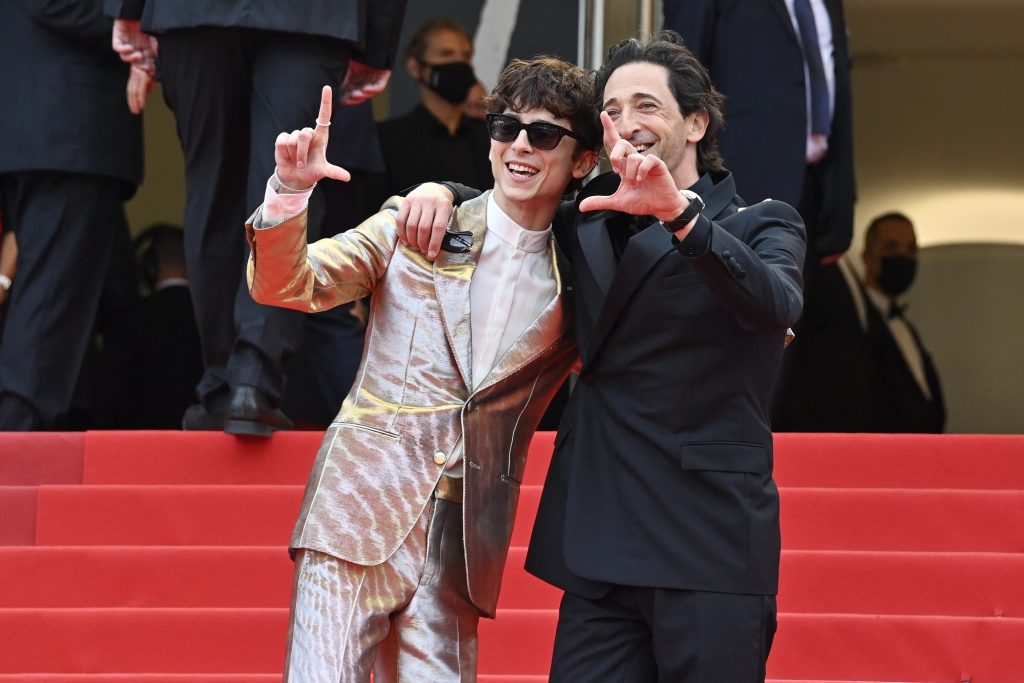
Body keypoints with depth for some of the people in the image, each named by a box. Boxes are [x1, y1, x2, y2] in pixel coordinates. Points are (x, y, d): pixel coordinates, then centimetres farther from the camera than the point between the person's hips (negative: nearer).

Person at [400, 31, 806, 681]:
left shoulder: (759, 225, 2)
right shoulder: (589, 224, 17)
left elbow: (776, 306, -20)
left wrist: (679, 211, -34)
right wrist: (441, 191, 11)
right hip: (600, 554, 5)